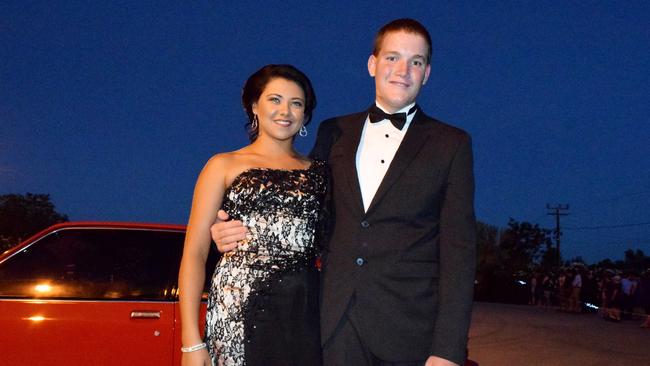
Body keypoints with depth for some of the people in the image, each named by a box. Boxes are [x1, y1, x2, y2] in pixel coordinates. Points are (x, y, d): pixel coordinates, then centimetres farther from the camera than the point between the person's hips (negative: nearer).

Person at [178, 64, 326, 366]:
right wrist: (192, 342, -7)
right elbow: (194, 253, 1)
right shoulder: (224, 166, 6)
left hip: (304, 314, 2)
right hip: (239, 310, -2)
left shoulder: (317, 172, 12)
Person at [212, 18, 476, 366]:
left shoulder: (451, 145, 2)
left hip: (409, 335, -2)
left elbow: (458, 249, -3)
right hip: (333, 324, 2)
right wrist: (239, 231, -3)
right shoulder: (334, 133, 11)